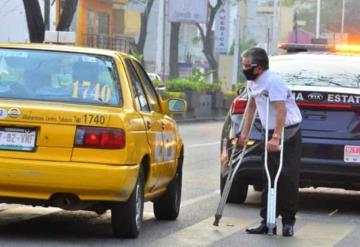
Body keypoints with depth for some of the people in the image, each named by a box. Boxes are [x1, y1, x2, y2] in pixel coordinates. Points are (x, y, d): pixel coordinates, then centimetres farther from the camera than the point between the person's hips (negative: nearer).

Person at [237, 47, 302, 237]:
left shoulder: (272, 82, -22)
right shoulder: (252, 82, 7)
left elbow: (281, 110, -28)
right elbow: (251, 107, 18)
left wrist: (276, 138, -32)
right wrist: (244, 134, 15)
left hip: (288, 133, -9)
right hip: (271, 133, 9)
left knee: (288, 179, -6)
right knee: (269, 178, 6)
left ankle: (288, 222, 0)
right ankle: (267, 221, 8)